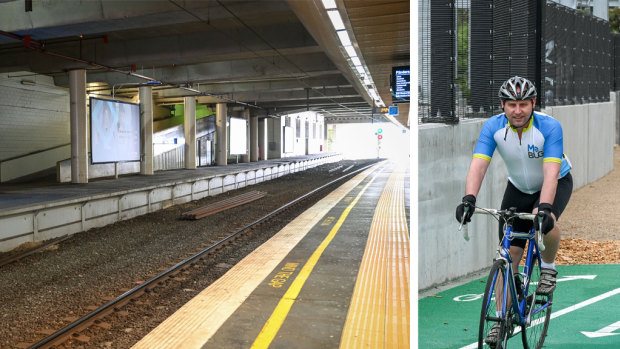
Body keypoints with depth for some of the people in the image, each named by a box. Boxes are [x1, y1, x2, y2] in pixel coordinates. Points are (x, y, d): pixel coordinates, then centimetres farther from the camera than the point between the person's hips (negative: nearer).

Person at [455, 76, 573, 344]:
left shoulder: (550, 127, -27)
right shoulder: (493, 127, -21)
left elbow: (551, 171, -37)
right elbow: (478, 165, -30)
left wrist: (544, 206, -52)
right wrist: (469, 198, -47)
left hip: (557, 183, -2)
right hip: (518, 188, 3)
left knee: (546, 222, -36)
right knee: (509, 254, -3)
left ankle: (548, 267, -3)